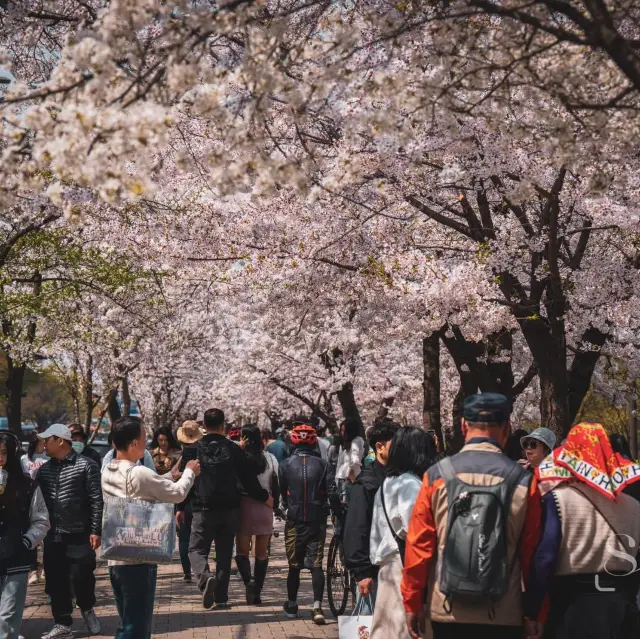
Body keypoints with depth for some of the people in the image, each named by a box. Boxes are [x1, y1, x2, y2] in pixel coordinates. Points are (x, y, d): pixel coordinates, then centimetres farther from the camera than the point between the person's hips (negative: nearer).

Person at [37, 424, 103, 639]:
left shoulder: (85, 465, -6)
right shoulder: (44, 469, 10)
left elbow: (97, 500, -9)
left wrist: (96, 531, -13)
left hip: (79, 535, -5)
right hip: (53, 536, 5)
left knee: (81, 576, -1)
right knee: (56, 581, 6)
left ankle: (87, 609, 28)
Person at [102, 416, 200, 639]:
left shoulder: (107, 473, 6)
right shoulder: (140, 474, -19)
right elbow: (177, 493, -6)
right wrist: (190, 472, 11)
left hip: (115, 559, 8)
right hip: (139, 560, -8)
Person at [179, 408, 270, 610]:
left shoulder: (192, 449, -2)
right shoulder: (234, 450, 0)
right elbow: (249, 479, 3)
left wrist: (180, 507, 14)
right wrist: (264, 497, 19)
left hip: (203, 510, -2)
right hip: (230, 510, 2)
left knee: (197, 549, 6)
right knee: (224, 554, 11)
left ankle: (205, 577, -24)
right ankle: (221, 598, 10)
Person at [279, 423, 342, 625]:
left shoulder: (286, 465, -3)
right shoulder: (322, 464, -4)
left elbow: (279, 491, 3)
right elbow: (332, 493, -8)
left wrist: (281, 509, 20)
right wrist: (339, 514, 2)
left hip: (294, 520, 0)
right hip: (317, 521, 0)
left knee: (294, 564, 13)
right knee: (316, 564, 2)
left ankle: (291, 605, 25)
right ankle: (317, 607, -9)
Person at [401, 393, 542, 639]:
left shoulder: (437, 476, -4)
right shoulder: (522, 481, -4)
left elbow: (418, 546, -3)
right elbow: (532, 553, -1)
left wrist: (412, 603, 6)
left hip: (447, 610, 0)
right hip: (504, 614, 0)